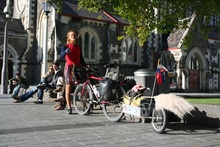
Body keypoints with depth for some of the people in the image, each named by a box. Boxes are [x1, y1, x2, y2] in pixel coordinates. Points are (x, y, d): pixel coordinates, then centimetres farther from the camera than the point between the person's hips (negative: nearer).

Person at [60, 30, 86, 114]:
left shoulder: (79, 47, 18)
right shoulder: (66, 46, 5)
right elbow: (61, 56, -12)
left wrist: (85, 66, 5)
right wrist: (66, 51, -32)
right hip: (69, 67, -3)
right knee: (68, 88, -4)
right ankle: (69, 107, -1)